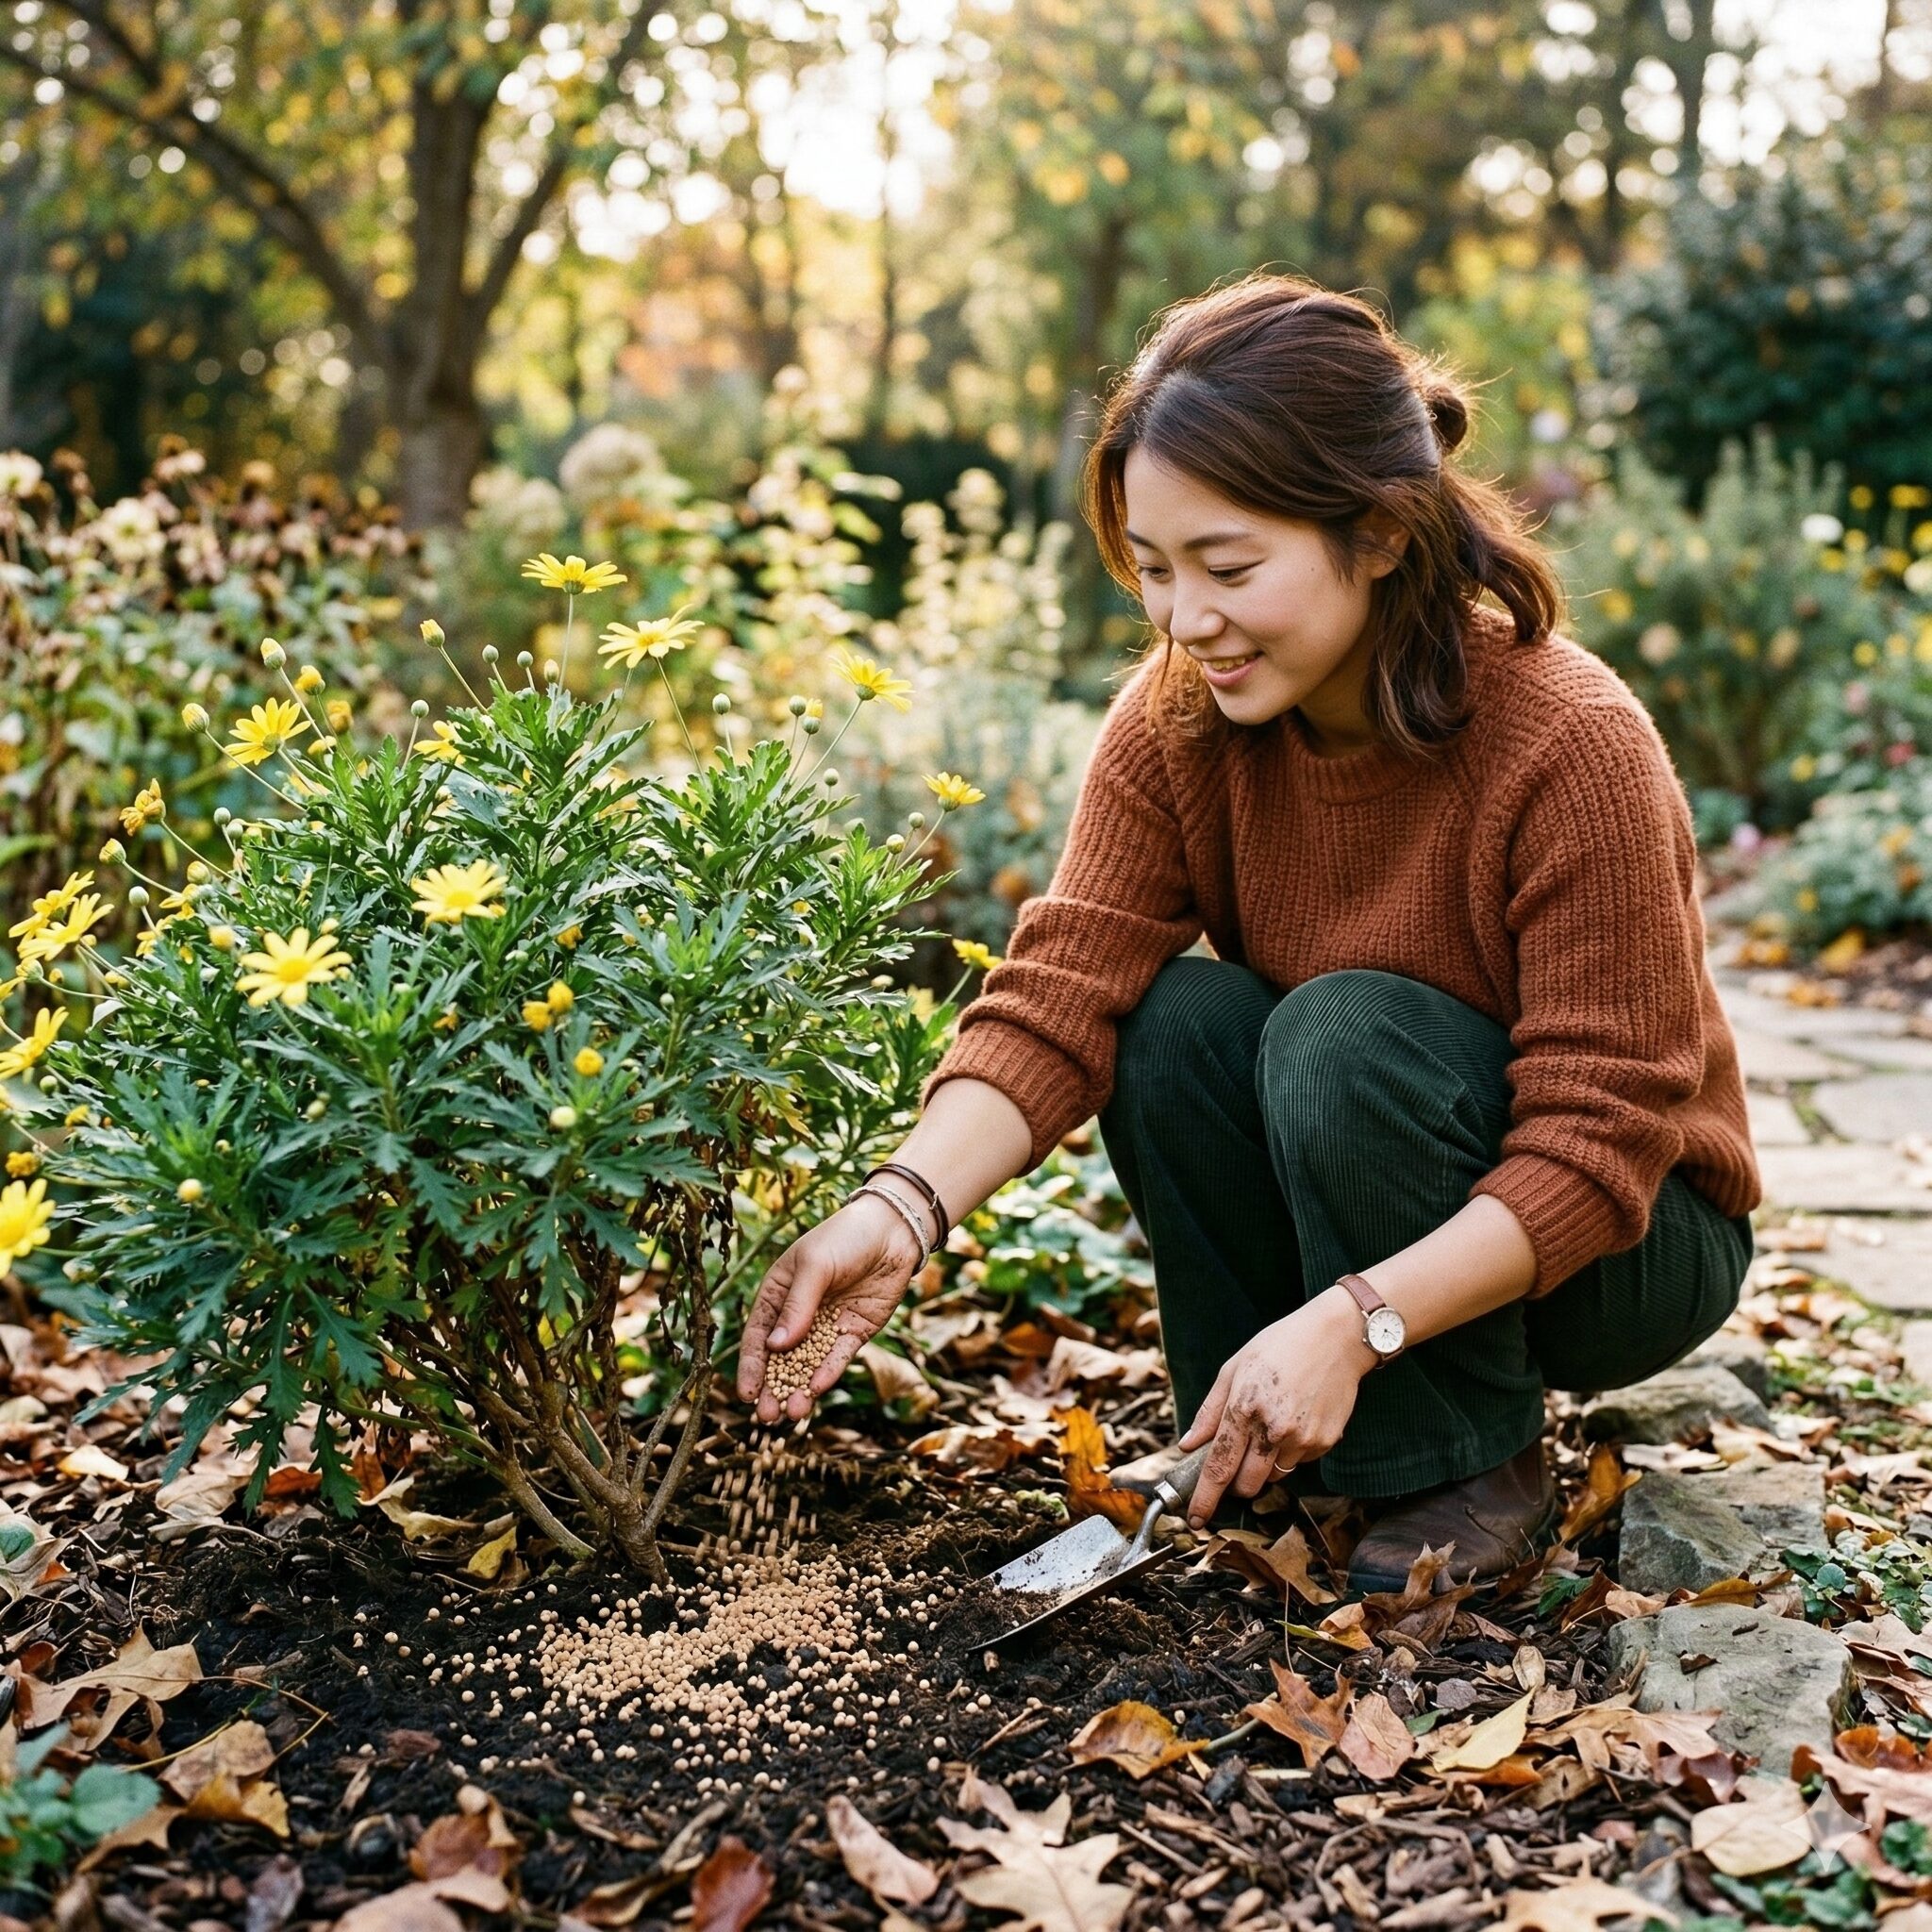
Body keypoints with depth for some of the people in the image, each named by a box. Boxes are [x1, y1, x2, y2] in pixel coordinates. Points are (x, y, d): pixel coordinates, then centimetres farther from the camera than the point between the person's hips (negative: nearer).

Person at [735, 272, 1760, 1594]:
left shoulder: (1573, 747, -28)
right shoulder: (1178, 719, -14)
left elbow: (1598, 1147, -28)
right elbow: (1062, 992, -23)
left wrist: (1352, 1322, -40)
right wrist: (904, 1210, -40)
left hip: (1623, 1243, -4)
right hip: (1339, 1213, 4)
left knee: (1347, 1029, -31)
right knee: (1173, 1019, -23)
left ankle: (1477, 1470, -9)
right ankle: (1256, 1462, -4)